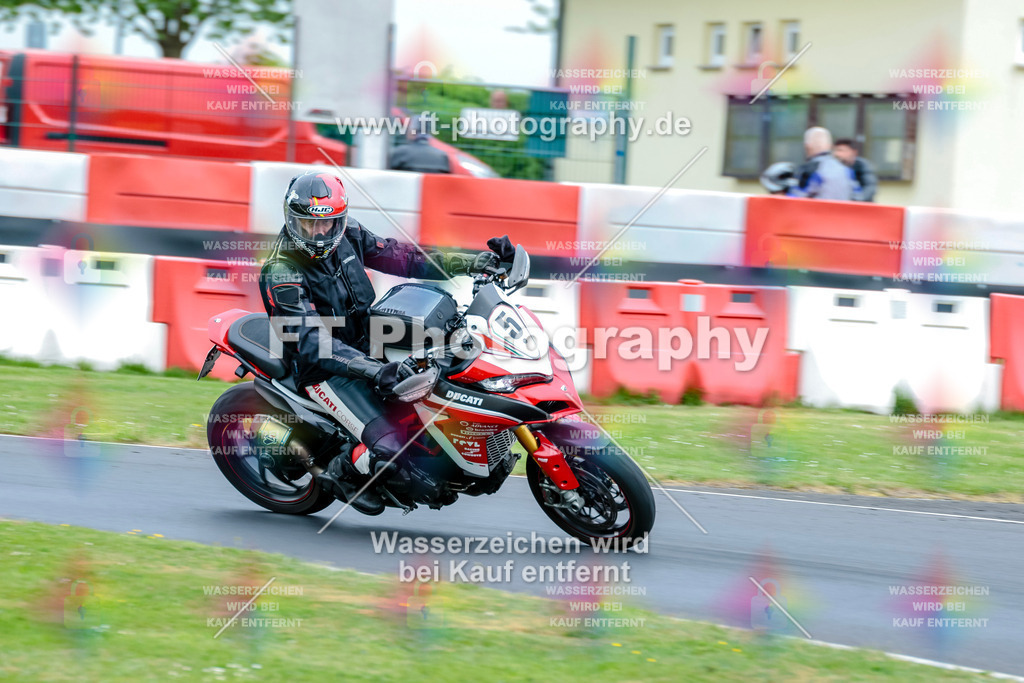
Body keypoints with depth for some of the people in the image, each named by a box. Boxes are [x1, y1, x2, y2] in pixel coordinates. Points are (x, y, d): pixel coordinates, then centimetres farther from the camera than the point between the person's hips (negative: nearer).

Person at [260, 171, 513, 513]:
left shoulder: (348, 236, -3)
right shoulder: (281, 273, -23)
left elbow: (399, 257, 3)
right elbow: (312, 342, -32)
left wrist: (472, 263, -7)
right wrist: (375, 371, -44)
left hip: (367, 344, 7)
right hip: (324, 369, -7)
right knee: (387, 446, -23)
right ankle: (340, 472, 7)